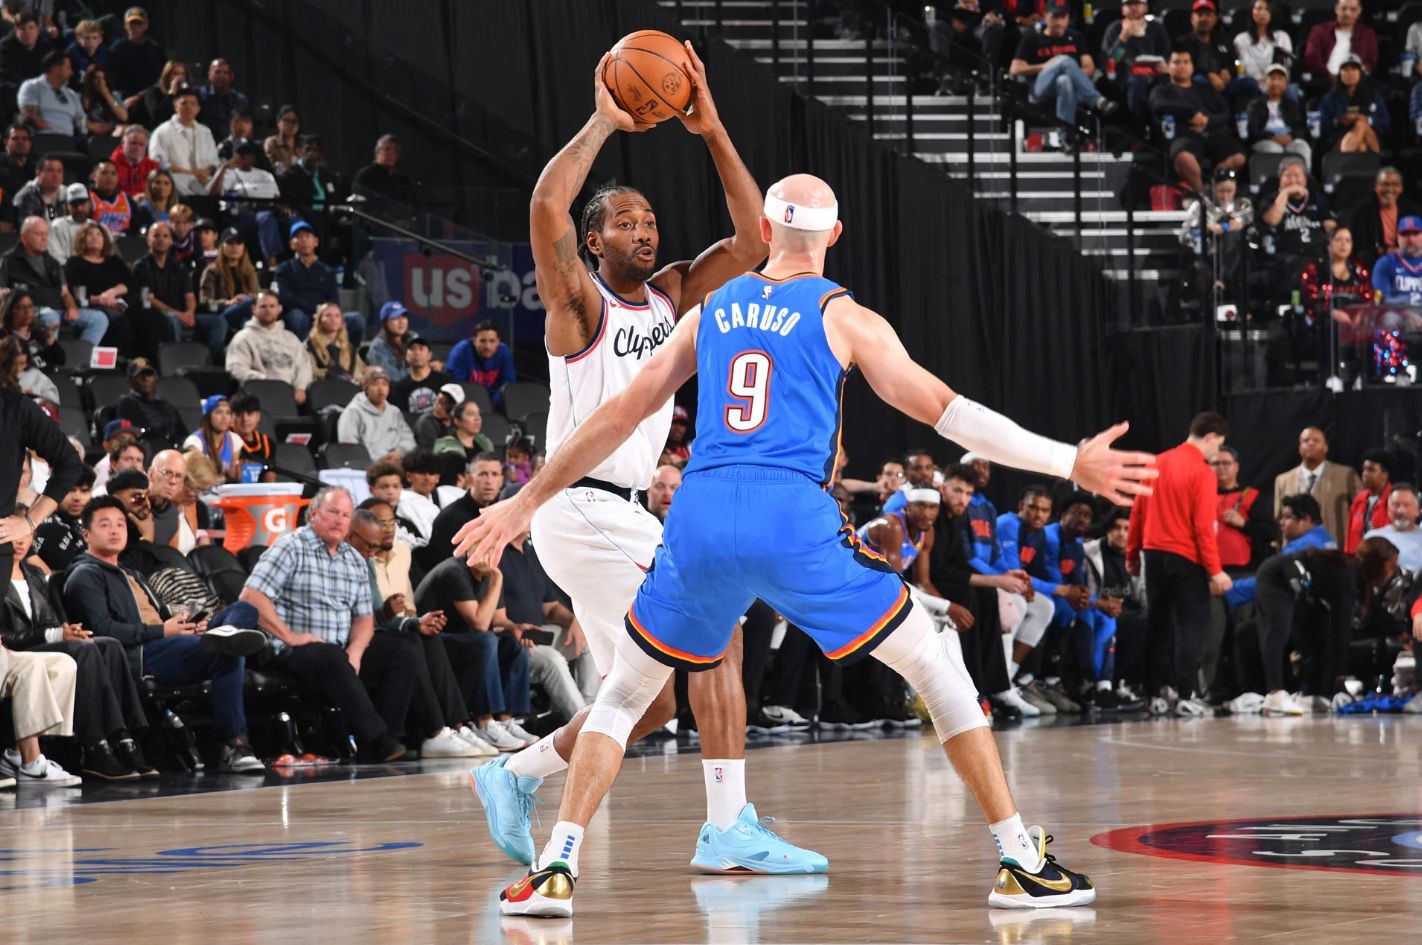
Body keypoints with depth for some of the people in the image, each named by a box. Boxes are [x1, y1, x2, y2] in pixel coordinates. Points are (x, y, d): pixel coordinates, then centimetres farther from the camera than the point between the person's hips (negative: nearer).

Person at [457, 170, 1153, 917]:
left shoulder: (711, 311, 20)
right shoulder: (844, 317, 9)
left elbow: (618, 416, 22)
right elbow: (946, 413, 4)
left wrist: (525, 502, 30)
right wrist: (1070, 464, 7)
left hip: (700, 521, 3)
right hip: (796, 524, -3)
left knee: (623, 693, 21)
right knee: (936, 669, 10)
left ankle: (556, 869, 6)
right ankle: (1020, 862, 5)